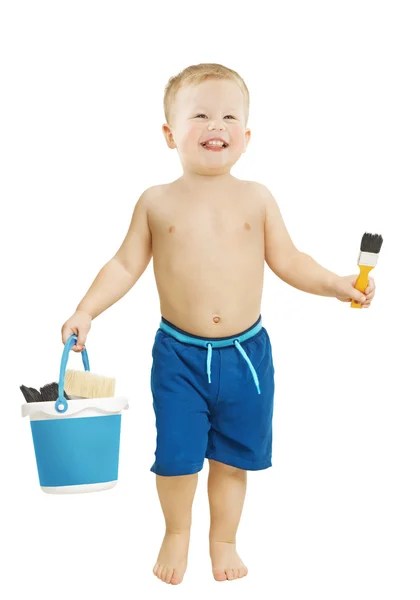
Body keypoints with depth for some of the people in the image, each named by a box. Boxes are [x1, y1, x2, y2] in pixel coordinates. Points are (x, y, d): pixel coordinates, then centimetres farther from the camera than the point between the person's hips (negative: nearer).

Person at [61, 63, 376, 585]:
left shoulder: (256, 198, -1)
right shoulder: (157, 202, -3)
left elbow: (287, 261, 3)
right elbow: (126, 265, 1)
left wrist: (336, 284, -8)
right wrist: (86, 311, -8)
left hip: (245, 351, 1)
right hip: (179, 354, -1)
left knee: (233, 458, 13)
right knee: (176, 455, 4)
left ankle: (224, 539, 36)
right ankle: (177, 532, 34)